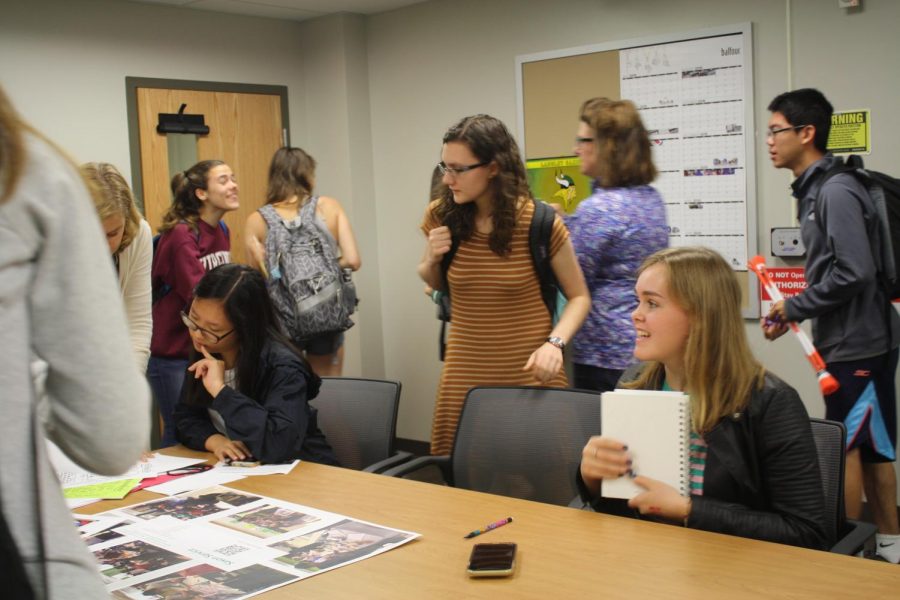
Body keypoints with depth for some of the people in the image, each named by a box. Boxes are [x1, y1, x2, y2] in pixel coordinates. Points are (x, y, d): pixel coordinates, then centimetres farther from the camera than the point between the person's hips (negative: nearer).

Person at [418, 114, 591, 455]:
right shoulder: (441, 217, -2)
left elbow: (579, 297, -1)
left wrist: (554, 343, -18)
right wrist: (432, 260, -5)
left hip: (530, 376, -3)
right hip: (464, 375, 3)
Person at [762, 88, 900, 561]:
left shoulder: (836, 191, -18)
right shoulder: (816, 190, 11)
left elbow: (855, 274, -24)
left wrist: (793, 308, -14)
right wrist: (793, 310, 7)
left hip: (857, 341, -9)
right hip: (853, 338, 9)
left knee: (845, 447, 0)